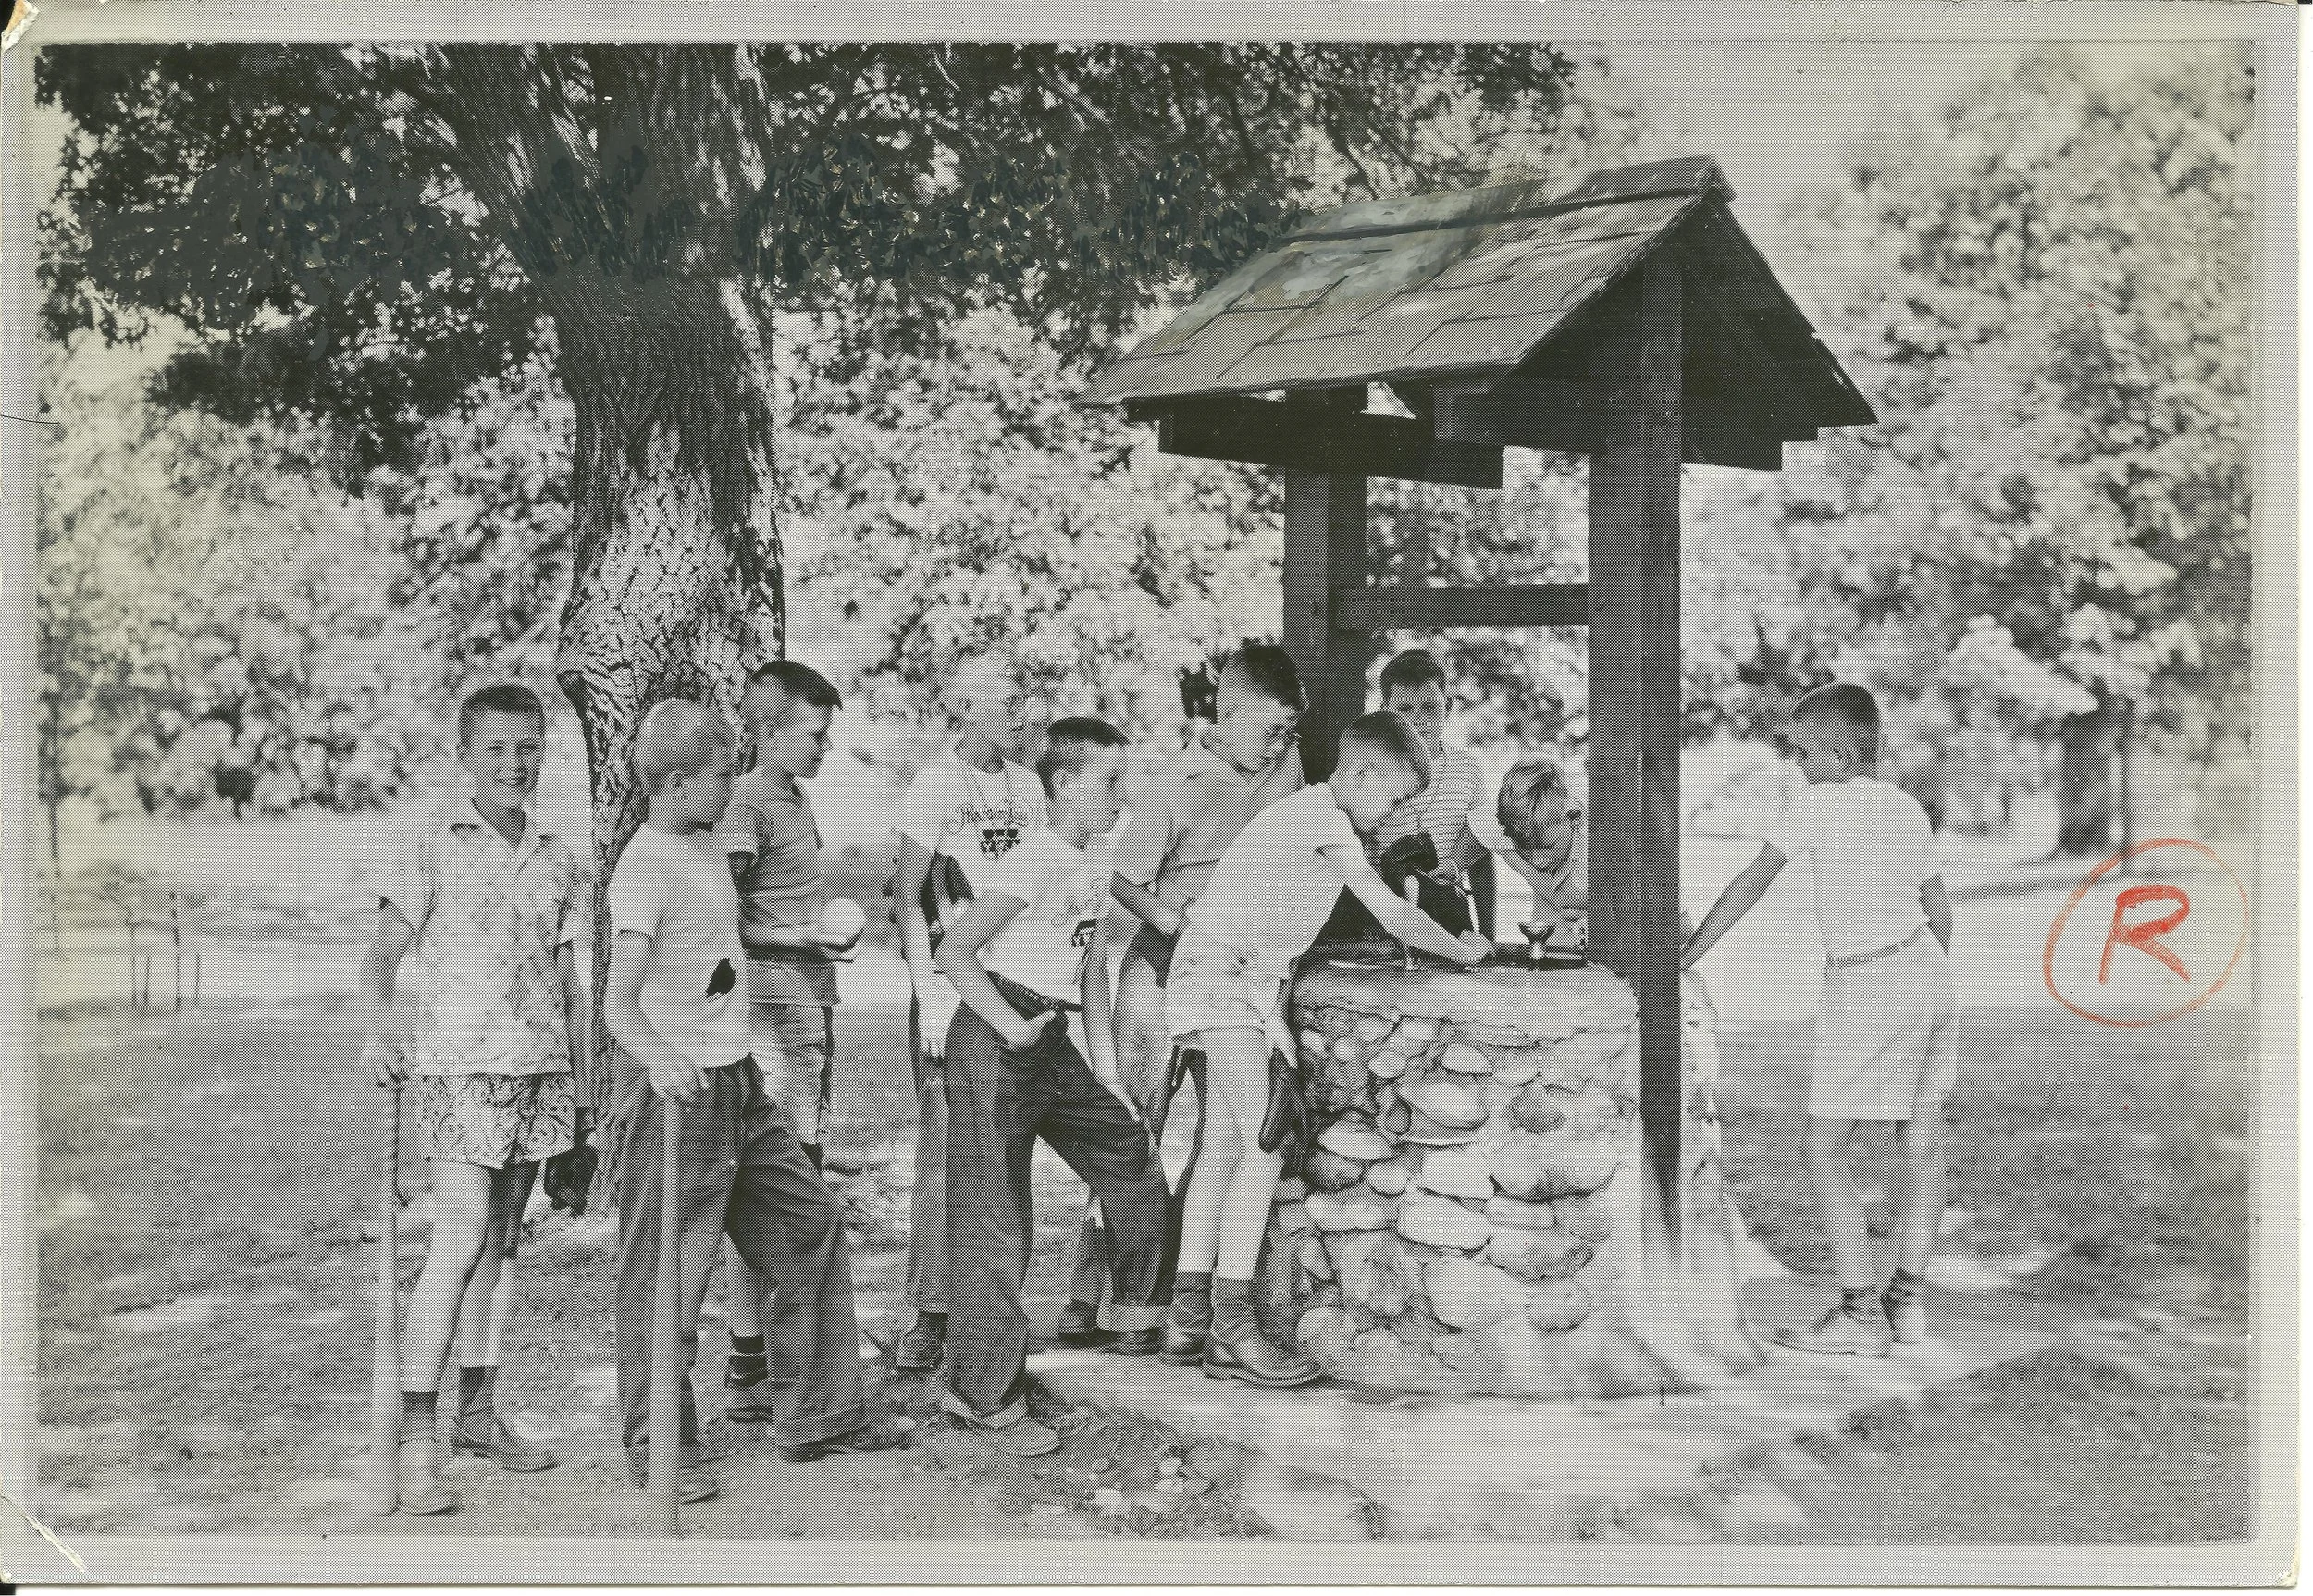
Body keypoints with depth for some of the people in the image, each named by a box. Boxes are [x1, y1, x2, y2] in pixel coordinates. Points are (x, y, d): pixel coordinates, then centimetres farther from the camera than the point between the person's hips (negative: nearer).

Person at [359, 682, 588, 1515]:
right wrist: (380, 1030, -24)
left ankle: (479, 1411, 21)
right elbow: (383, 953, -5)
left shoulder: (558, 861, 12)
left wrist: (584, 1086, 15)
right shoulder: (432, 850, -1)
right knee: (458, 1242, -13)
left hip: (540, 1069, 5)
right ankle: (415, 1437, -10)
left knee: (503, 1238, 11)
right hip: (462, 1065, -5)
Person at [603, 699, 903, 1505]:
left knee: (812, 1226, 15)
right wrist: (659, 1057, -43)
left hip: (740, 1082, 10)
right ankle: (658, 1448, 12)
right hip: (679, 1090, -10)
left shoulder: (707, 847, 12)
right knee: (670, 1272, -2)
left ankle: (818, 1416, 25)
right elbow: (619, 1000, -27)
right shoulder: (644, 867, -17)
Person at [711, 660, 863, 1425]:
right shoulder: (746, 806, -13)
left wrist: (834, 929, 13)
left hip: (809, 1006, 10)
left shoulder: (796, 801, 17)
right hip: (769, 1012, -10)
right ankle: (747, 1370, -2)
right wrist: (805, 938, -21)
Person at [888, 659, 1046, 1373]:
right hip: (950, 979, -5)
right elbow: (907, 900, -9)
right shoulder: (935, 785, -7)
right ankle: (929, 1314, -2)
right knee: (944, 1146, -7)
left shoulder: (1026, 787, 11)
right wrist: (930, 1000, -15)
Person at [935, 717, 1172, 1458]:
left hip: (1051, 1045, 9)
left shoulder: (1097, 861, 11)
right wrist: (1011, 1027, -21)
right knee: (995, 1224, -5)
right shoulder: (1034, 862, -17)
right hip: (994, 1046, -9)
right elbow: (954, 951, -20)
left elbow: (1092, 967, 18)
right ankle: (983, 1396, 2)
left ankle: (1134, 1307, 37)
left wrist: (1107, 1071, 16)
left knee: (1132, 1159, 15)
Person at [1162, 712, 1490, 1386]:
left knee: (1223, 1149, 9)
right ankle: (1231, 1327, -15)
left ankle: (1189, 1318, 10)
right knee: (1264, 1146, -13)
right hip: (1223, 972, -10)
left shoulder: (1316, 815, 15)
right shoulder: (1324, 820, -16)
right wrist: (1461, 951, -4)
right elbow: (1392, 914, -16)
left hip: (1245, 978, 10)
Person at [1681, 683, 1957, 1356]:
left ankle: (1861, 1312, -4)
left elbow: (1752, 882, -10)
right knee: (1922, 1144, 12)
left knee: (1822, 1151, -2)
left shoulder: (1818, 804, -7)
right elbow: (1939, 910, 18)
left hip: (1866, 988, -8)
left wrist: (1687, 954, -6)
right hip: (1929, 973, 8)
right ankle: (1908, 1298, 20)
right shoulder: (1910, 810, 14)